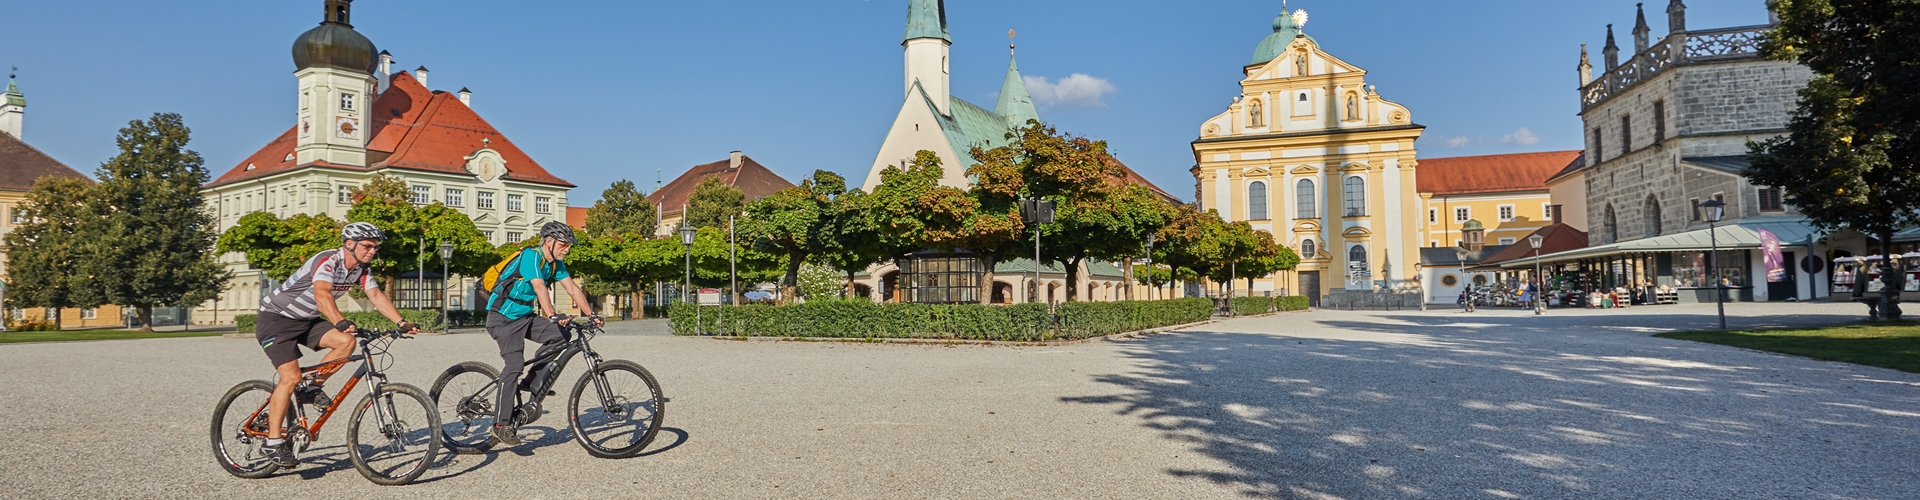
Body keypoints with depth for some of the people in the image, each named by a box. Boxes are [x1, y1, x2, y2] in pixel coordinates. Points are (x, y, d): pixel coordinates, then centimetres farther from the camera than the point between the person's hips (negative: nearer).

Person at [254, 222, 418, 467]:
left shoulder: (361, 269, -4)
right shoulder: (327, 261, -27)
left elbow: (376, 295, -12)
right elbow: (322, 294, -44)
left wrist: (401, 322, -25)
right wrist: (341, 322, -59)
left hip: (306, 320, 7)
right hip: (276, 318, -7)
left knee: (346, 342, -18)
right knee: (291, 377, -17)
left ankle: (312, 388, 2)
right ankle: (273, 443, -8)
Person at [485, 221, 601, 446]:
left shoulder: (555, 264, 5)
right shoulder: (531, 256, -21)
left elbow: (573, 288, 0)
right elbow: (539, 287, -35)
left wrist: (591, 315, -11)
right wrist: (553, 315, -47)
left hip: (525, 316, 8)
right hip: (503, 317, -8)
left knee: (561, 335, -11)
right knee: (514, 364, -19)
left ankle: (532, 381, 5)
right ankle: (501, 424, -14)